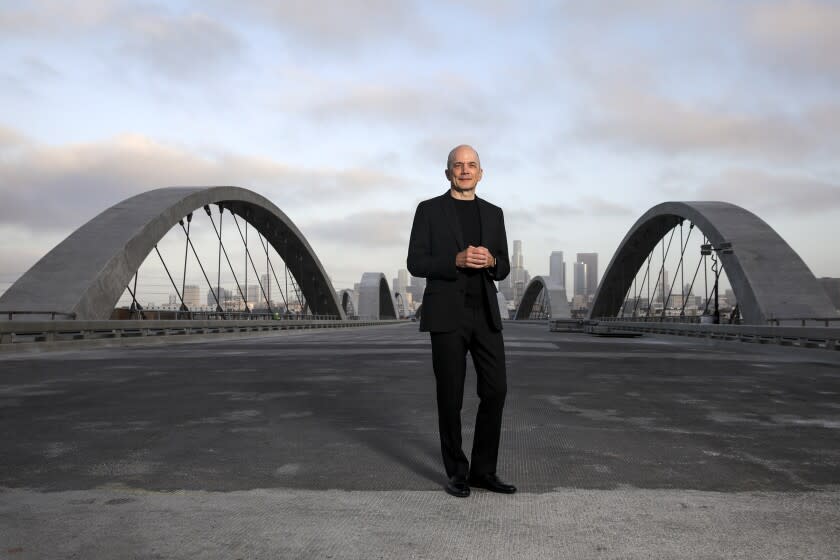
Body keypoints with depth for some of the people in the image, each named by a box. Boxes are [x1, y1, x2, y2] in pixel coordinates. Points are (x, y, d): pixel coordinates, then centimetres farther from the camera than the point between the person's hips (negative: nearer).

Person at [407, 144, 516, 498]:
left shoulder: (493, 214, 14)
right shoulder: (429, 210, 2)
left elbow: (502, 270, 12)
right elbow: (415, 264, -4)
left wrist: (490, 261, -13)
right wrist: (457, 260, -20)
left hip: (485, 314, 4)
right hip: (446, 314, -4)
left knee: (495, 390, 0)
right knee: (450, 396, 0)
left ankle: (482, 470, 14)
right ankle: (457, 472, 17)